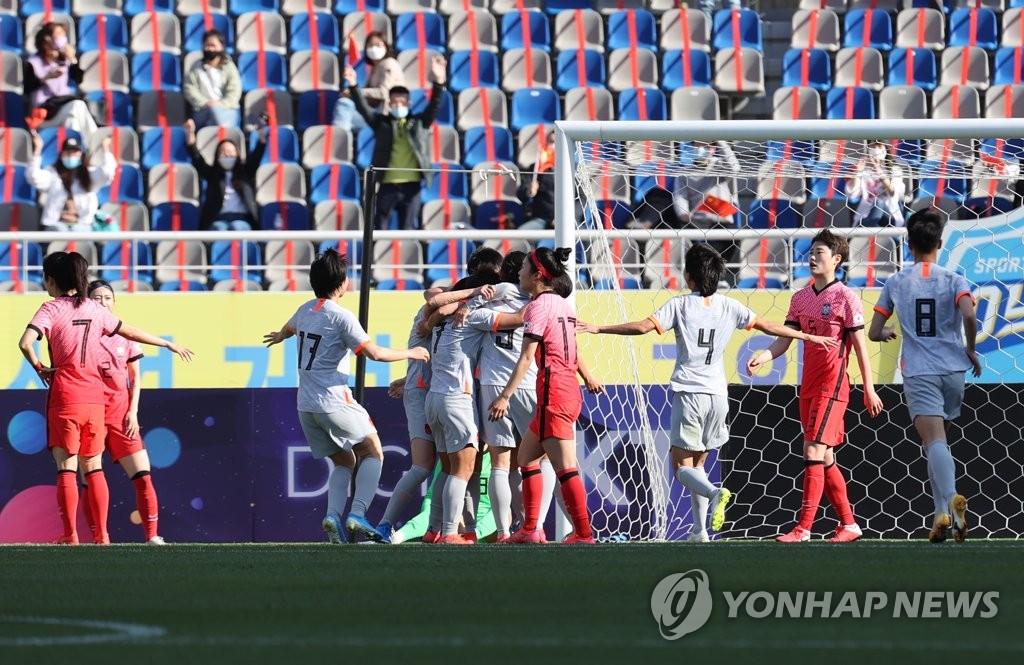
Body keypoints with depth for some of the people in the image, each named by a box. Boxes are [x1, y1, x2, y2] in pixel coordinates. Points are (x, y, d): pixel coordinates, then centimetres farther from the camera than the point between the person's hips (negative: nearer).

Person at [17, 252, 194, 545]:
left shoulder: (52, 308, -5)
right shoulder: (94, 309, 10)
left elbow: (25, 342, -20)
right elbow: (131, 332, 21)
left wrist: (39, 368, -2)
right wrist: (169, 344, 35)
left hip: (64, 398, -4)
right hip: (94, 397, 4)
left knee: (66, 467, -2)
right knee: (93, 468, 11)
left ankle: (70, 535, -7)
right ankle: (102, 534, 10)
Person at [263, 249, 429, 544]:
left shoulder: (305, 310, 10)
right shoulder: (341, 316, -12)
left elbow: (289, 328, 35)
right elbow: (373, 352, -16)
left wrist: (278, 337, 59)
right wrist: (410, 353, -1)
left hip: (306, 406, 7)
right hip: (334, 402, -7)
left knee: (344, 461, 17)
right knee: (373, 453, 7)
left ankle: (333, 515, -4)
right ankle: (357, 514, -10)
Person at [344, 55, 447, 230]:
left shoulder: (419, 122, 10)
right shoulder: (381, 123, 8)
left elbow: (434, 106, -2)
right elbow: (363, 108, -2)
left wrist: (439, 82, -20)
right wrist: (353, 86, -18)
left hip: (412, 185, 0)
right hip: (387, 184, 0)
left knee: (408, 229, 5)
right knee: (380, 228, 1)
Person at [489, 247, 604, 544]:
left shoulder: (538, 306, -10)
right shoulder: (563, 305, 15)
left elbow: (526, 357, -16)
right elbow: (572, 349, 29)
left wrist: (505, 396, -19)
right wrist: (588, 377, 44)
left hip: (553, 391, -9)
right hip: (570, 390, 9)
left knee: (565, 467, -10)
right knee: (526, 456, 16)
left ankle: (584, 534, -13)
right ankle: (530, 530, 17)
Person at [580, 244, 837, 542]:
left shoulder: (680, 305, -4)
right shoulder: (728, 306, 6)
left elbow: (644, 326, -13)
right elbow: (766, 326, 9)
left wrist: (600, 329, -8)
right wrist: (808, 336, 20)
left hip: (688, 392, -4)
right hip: (717, 394, 4)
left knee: (682, 466, 0)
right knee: (698, 463, 17)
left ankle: (714, 493, -30)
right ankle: (700, 529, 8)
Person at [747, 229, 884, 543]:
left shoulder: (846, 298, -7)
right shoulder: (801, 298, 12)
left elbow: (860, 346, -6)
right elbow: (785, 339, 7)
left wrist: (869, 390, -6)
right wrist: (763, 356, -13)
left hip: (832, 386, -8)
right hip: (808, 386, 8)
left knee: (814, 453, -14)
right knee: (825, 459, 10)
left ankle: (804, 528, -16)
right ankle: (849, 524, 19)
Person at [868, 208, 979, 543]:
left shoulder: (896, 283, 5)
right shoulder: (954, 280, 2)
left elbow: (874, 333, 7)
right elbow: (969, 314, -17)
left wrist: (887, 333, 31)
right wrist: (971, 349, 0)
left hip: (918, 372, -2)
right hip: (953, 370, 2)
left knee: (934, 440, -15)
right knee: (939, 441, 20)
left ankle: (949, 500, -39)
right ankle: (943, 511, 14)